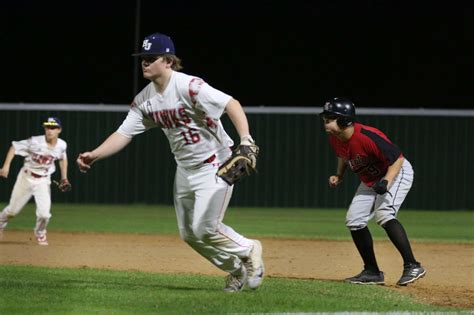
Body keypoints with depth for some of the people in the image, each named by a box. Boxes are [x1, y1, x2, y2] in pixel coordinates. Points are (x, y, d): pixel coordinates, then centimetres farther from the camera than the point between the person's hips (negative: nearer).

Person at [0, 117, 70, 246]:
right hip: (26, 177, -2)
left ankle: (40, 234, 22)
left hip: (43, 181, 2)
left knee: (44, 213, -11)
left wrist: (64, 178, 9)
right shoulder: (35, 142, -22)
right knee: (13, 210, 6)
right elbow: (14, 147, -16)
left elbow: (62, 158, 13)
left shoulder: (62, 145, -9)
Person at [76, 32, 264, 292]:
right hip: (185, 170, 8)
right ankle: (237, 269, 29)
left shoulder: (188, 86, -24)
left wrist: (246, 143, -40)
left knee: (204, 228, -14)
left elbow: (232, 105, -29)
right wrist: (93, 156, -18)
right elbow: (123, 134, -3)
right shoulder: (144, 100, -1)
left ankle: (248, 250, 14)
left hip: (215, 165, -8)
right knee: (189, 234, 10)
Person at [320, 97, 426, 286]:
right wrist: (339, 176, 1)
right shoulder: (335, 139, -9)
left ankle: (412, 266, -29)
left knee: (384, 214, -30)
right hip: (370, 181, 9)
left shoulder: (367, 137, -33)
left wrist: (386, 182, -39)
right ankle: (372, 272, 15)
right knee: (354, 220, 4)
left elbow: (397, 159, -28)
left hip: (397, 173, -9)